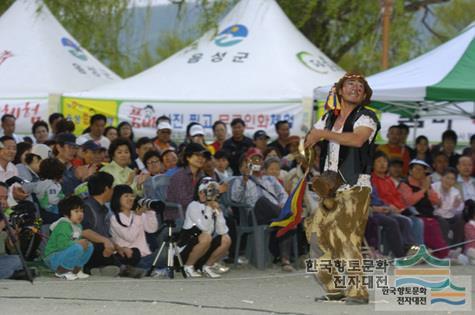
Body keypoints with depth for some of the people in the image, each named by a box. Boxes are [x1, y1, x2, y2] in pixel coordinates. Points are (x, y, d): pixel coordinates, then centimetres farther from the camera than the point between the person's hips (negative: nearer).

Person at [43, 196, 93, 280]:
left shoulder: (78, 226, 10)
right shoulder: (64, 225, -21)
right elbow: (62, 244, -32)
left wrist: (84, 242, -12)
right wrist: (78, 243, -25)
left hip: (66, 254, 9)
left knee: (89, 246, 0)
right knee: (78, 248, -32)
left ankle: (76, 269, 2)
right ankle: (61, 271, -16)